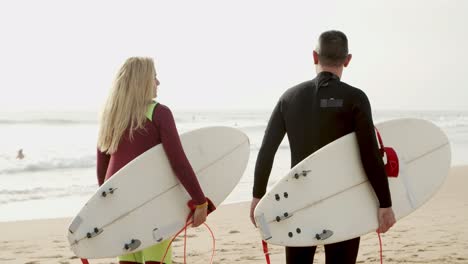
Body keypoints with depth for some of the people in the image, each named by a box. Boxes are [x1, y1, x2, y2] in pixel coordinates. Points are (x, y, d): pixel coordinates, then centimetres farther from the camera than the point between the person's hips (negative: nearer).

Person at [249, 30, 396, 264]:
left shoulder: (290, 96, 2)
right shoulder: (354, 98, -9)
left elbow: (267, 150, 2)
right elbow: (370, 155, -16)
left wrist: (258, 195, 10)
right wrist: (385, 204, -12)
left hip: (299, 199, 3)